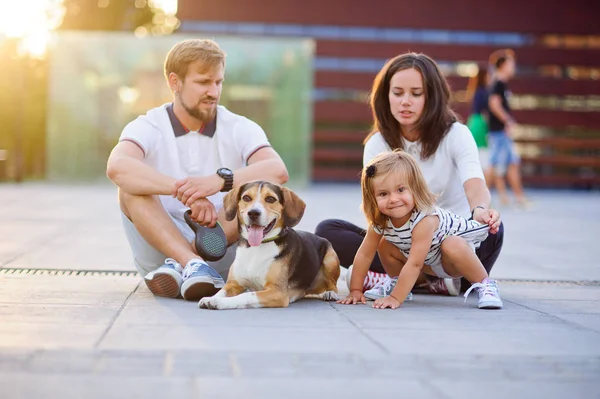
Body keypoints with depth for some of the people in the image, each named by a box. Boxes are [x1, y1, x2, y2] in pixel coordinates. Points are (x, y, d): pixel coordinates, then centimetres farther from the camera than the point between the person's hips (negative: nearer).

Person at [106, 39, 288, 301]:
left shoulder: (240, 129, 1)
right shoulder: (148, 127, -3)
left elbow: (278, 171, -20)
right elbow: (117, 167, -27)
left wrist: (221, 180, -37)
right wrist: (185, 191, -38)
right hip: (159, 249, -1)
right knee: (131, 185, -22)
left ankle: (178, 264, -27)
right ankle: (192, 265, -37)